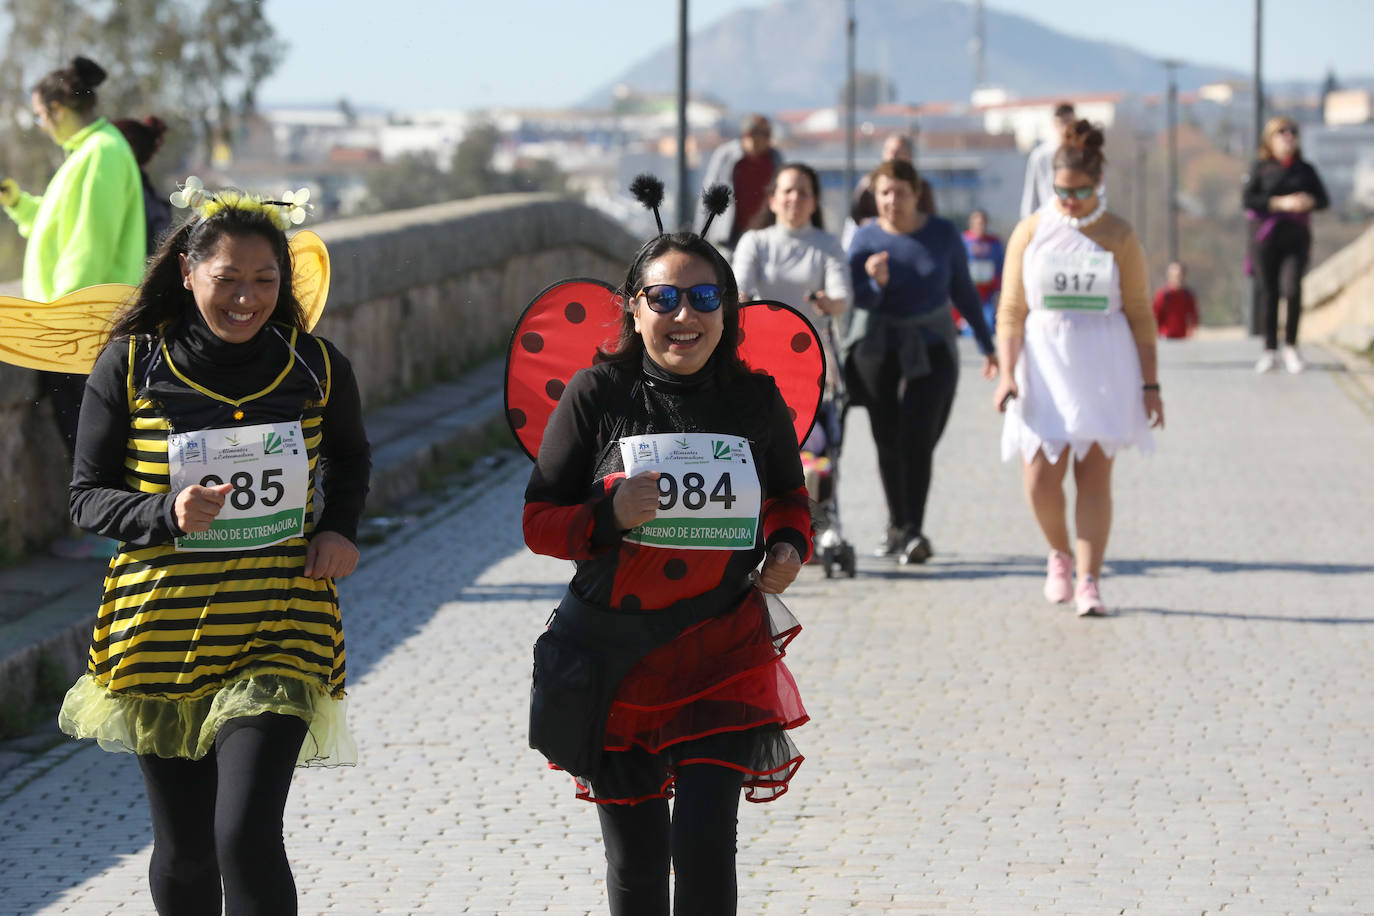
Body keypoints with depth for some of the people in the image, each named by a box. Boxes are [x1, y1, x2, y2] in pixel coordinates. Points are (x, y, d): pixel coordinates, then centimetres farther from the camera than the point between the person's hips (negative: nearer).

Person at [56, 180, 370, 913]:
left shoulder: (316, 367, 1)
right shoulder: (130, 365, -4)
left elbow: (348, 458, 22)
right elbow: (86, 498, -1)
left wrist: (340, 529, 3)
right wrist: (167, 515, -20)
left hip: (279, 632, -1)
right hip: (161, 628, 1)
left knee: (247, 838, -15)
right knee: (183, 850, 10)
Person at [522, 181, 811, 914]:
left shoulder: (756, 400, 0)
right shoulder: (597, 394, -6)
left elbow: (789, 497, 18)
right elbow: (538, 521, -3)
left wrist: (788, 549, -3)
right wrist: (609, 517, -21)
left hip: (720, 652, 0)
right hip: (611, 650, 0)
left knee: (704, 842, -12)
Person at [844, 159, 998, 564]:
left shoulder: (942, 234, -3)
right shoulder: (865, 239, -5)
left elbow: (962, 291, 7)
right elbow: (860, 298, -12)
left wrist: (987, 346, 11)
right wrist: (876, 282, -34)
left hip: (931, 347, -1)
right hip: (878, 348, 1)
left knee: (916, 439, -13)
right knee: (888, 442, 4)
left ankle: (913, 531, -15)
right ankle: (897, 526, 19)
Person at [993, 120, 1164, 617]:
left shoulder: (1118, 236, 1)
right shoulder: (1030, 232, 3)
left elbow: (1140, 315, 3)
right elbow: (1010, 311, 4)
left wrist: (1150, 384, 0)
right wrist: (1007, 372, -8)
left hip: (1105, 368, -1)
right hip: (1045, 362, 1)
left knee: (1094, 476, -5)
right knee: (1040, 478, -6)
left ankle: (1089, 581, -1)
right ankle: (1060, 554, 22)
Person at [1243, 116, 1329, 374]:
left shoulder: (1305, 169, 9)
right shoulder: (1261, 168, 3)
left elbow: (1324, 199, 9)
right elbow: (1248, 199, -7)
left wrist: (1309, 202, -14)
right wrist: (1281, 203, -16)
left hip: (1297, 237, 1)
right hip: (1267, 236, -1)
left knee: (1292, 289, -16)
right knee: (1268, 293, 1)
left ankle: (1291, 346, 1)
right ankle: (1270, 352, 10)